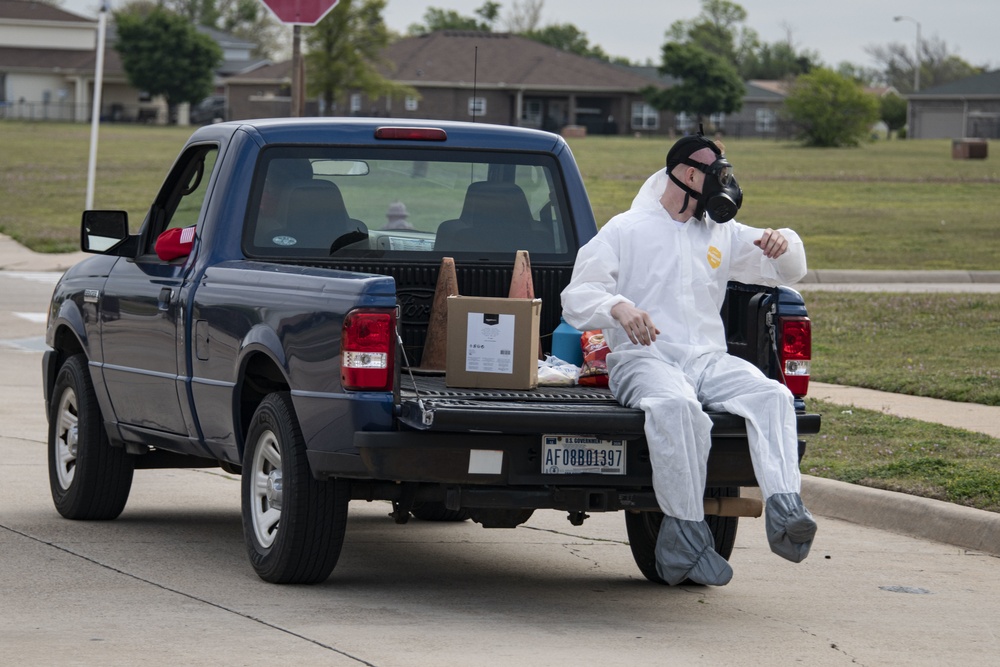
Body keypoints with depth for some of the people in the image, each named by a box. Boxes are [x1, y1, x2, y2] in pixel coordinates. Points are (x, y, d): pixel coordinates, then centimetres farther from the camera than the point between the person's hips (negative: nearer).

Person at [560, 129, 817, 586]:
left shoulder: (721, 234, 25)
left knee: (772, 395, -28)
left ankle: (784, 510, -44)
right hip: (643, 358, -4)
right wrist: (618, 307, -22)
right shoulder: (626, 231, 11)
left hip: (708, 359, 4)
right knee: (676, 406, -40)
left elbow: (789, 272, 30)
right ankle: (686, 532, -38)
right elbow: (576, 298, 1)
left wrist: (785, 245, 5)